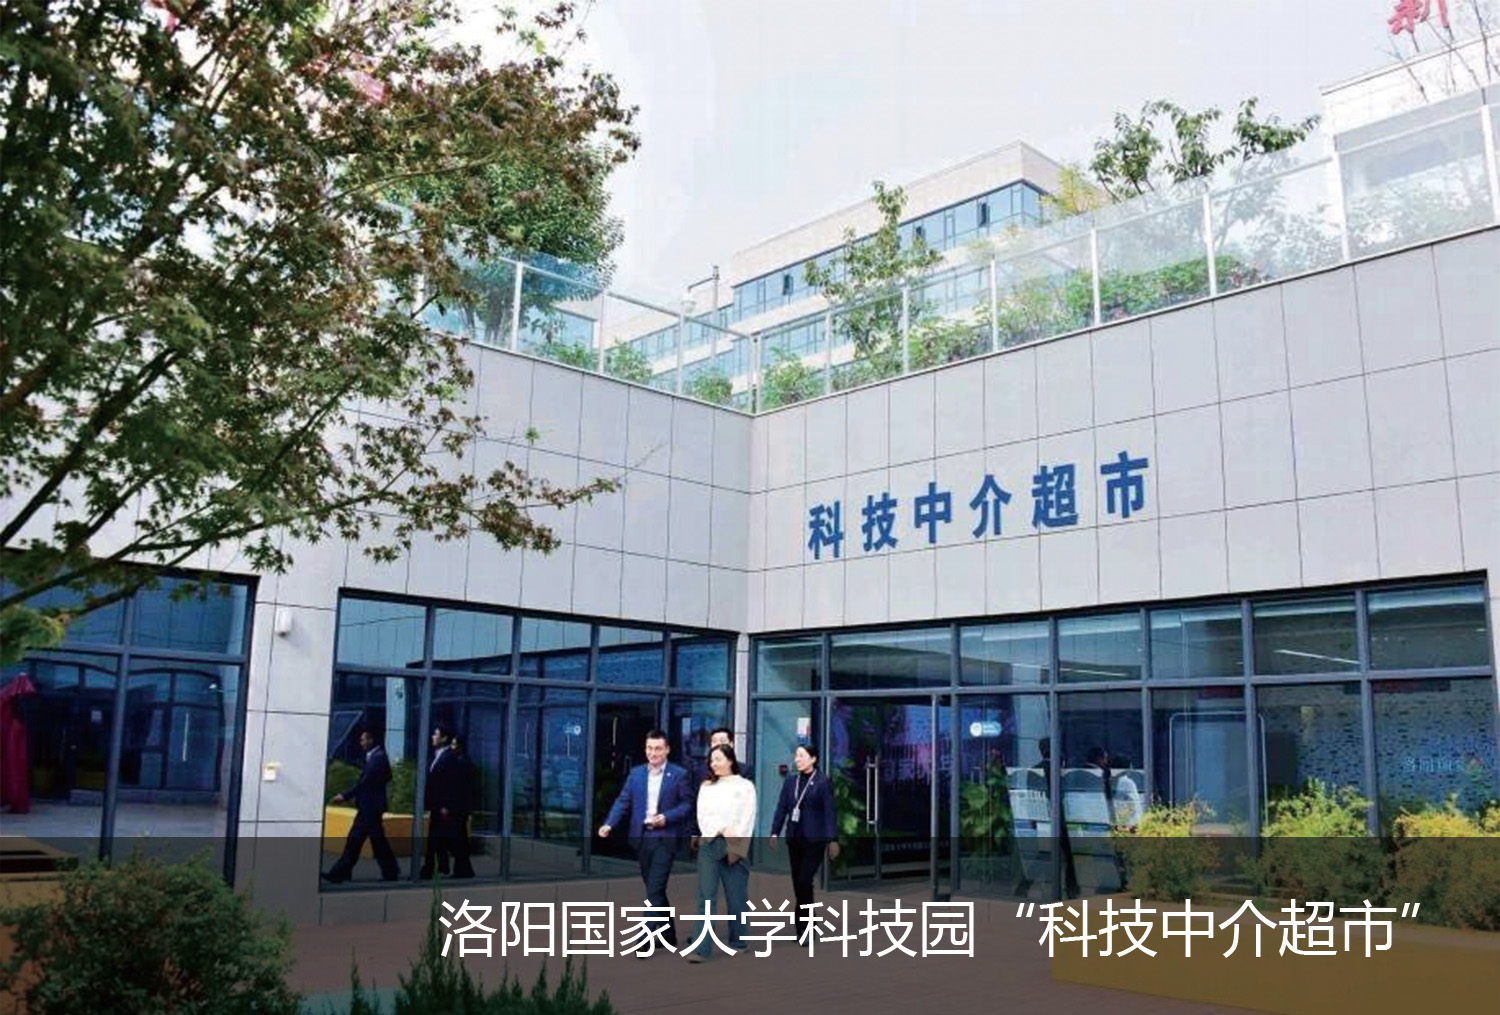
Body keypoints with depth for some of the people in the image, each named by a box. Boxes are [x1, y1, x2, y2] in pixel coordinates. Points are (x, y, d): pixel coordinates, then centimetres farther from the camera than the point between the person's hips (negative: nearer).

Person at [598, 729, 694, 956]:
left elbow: (688, 804, -3)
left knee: (654, 890, -10)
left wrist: (666, 817, -18)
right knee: (655, 889, 14)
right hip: (641, 837, 5)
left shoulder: (679, 774, -1)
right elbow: (623, 801, 4)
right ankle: (668, 936, 28)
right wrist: (609, 824, -11)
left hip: (665, 838, -5)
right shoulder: (635, 773, 9)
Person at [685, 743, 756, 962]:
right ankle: (701, 948, -11)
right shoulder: (706, 787, 16)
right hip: (709, 845, 2)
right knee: (705, 897, -7)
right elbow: (703, 816, 6)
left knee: (736, 897, 3)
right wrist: (722, 830, -9)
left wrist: (734, 845, -10)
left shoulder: (745, 786, 6)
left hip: (736, 847, -2)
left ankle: (736, 942, 19)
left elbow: (748, 819, -1)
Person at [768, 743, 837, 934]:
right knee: (797, 881, 8)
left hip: (814, 839, -5)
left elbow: (829, 811, -7)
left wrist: (832, 839, -10)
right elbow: (782, 807, 7)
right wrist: (774, 832, 1)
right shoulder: (791, 780, 7)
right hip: (794, 838, 5)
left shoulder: (822, 782, -6)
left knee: (804, 881, -10)